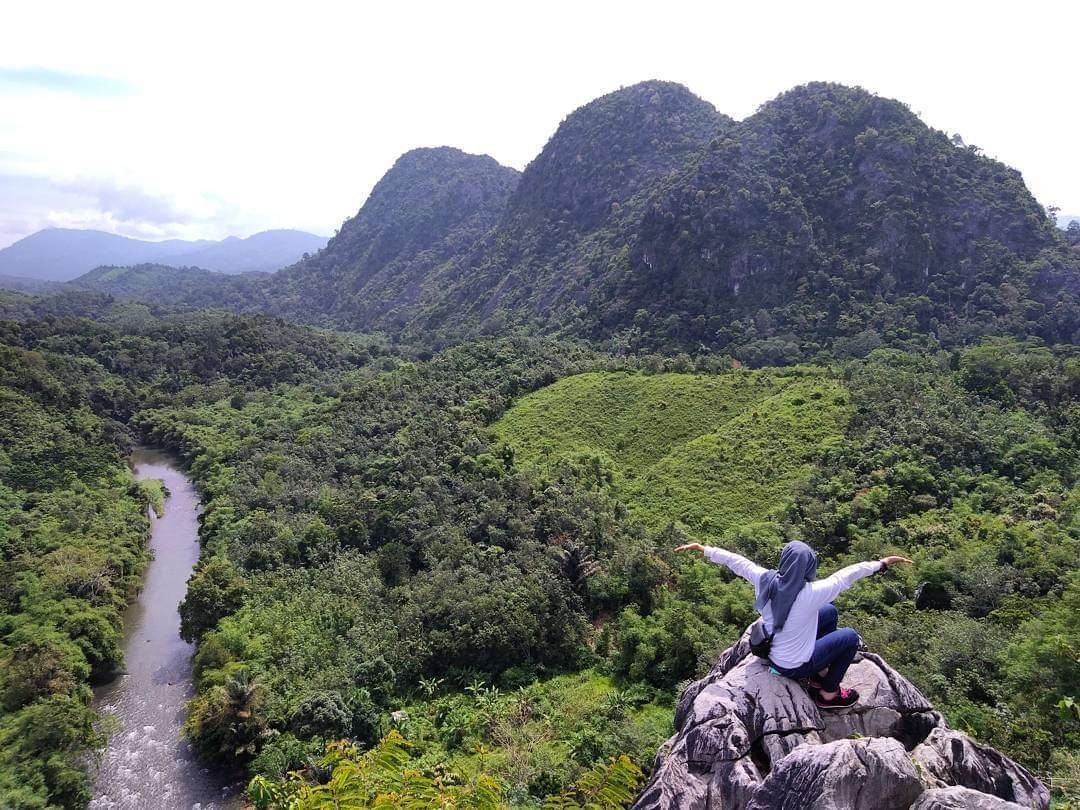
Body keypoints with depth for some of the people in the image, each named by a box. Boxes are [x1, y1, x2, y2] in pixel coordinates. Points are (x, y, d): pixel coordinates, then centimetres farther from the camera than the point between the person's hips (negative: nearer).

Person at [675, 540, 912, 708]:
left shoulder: (764, 580, -20)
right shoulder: (811, 594, -33)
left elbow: (734, 560, -7)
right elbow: (847, 575, -22)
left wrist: (703, 548, 6)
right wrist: (883, 563, -12)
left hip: (772, 651, 6)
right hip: (795, 666, -6)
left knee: (829, 611, 18)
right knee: (849, 637, 12)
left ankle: (819, 673, 32)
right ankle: (829, 694, 22)